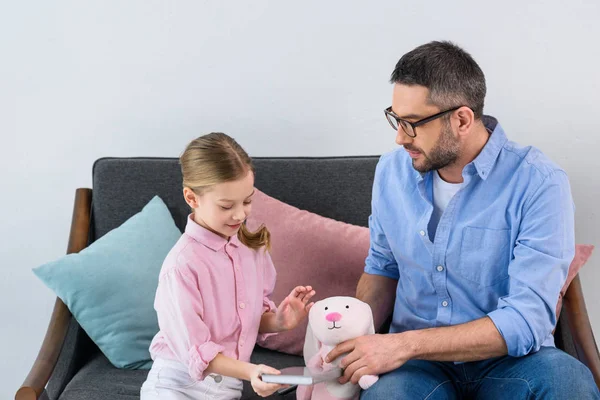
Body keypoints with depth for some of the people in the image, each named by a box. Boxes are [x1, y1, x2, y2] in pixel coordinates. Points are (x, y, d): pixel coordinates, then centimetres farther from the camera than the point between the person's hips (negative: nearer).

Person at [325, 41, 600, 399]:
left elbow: (528, 320, -20)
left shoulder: (539, 184, -15)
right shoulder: (392, 171, 2)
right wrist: (355, 342, -5)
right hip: (415, 361, 2)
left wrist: (403, 344, -24)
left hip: (507, 359, -1)